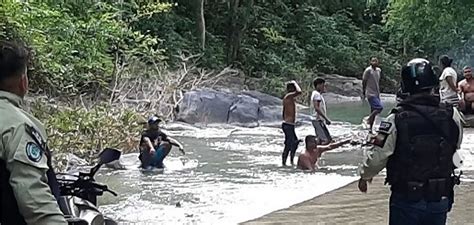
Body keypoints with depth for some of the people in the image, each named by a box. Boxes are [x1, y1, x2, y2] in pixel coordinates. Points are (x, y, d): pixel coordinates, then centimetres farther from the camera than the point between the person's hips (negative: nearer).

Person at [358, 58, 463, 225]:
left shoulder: (397, 119, -16)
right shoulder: (452, 116, -7)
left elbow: (377, 157, -13)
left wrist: (365, 175, 6)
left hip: (406, 200, -2)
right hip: (440, 199, 3)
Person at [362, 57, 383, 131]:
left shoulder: (378, 70, 11)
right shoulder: (368, 70, -11)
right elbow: (364, 82, -8)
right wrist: (363, 93, -7)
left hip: (376, 94, 8)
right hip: (371, 94, -8)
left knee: (374, 111, 8)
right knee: (380, 107, -20)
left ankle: (371, 129, 13)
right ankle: (369, 119, -6)